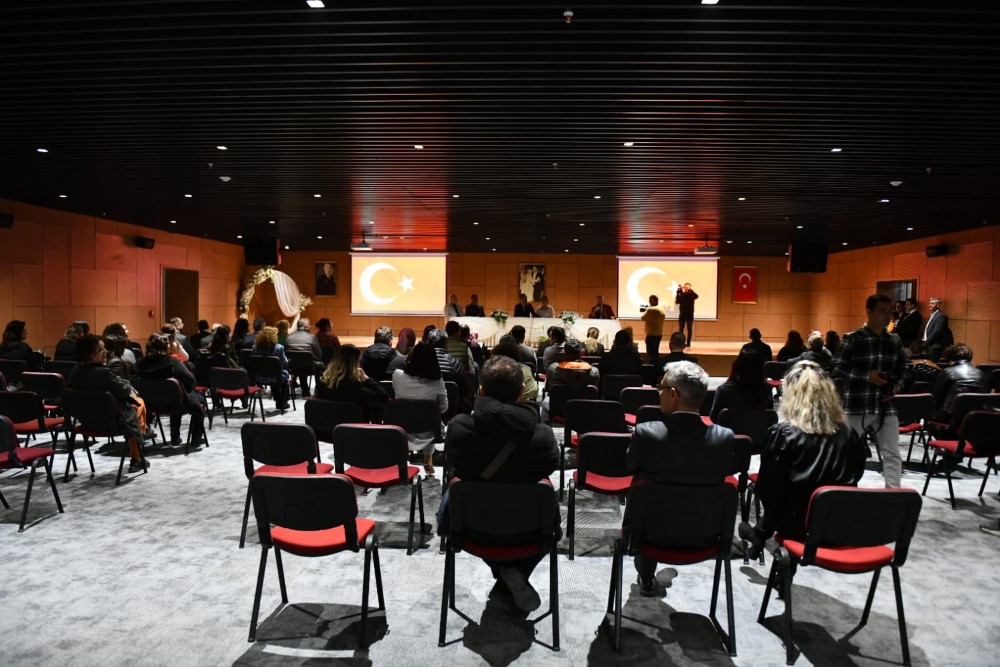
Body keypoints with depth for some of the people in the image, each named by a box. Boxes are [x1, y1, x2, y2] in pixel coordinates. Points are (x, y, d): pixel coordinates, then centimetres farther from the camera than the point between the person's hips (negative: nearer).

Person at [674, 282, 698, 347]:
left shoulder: (691, 294, -2)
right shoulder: (681, 294, 2)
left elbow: (696, 296, -23)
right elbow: (677, 301, -10)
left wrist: (690, 290, -35)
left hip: (690, 314, -1)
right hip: (682, 314, 1)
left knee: (689, 329, 1)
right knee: (680, 329, 2)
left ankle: (688, 343, 5)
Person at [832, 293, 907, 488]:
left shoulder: (895, 342, 9)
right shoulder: (853, 339, -5)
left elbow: (901, 371, 17)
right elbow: (837, 369, -8)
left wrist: (895, 387, -3)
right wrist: (867, 376, -16)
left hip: (886, 407, 4)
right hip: (856, 406, -3)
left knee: (892, 453, 3)